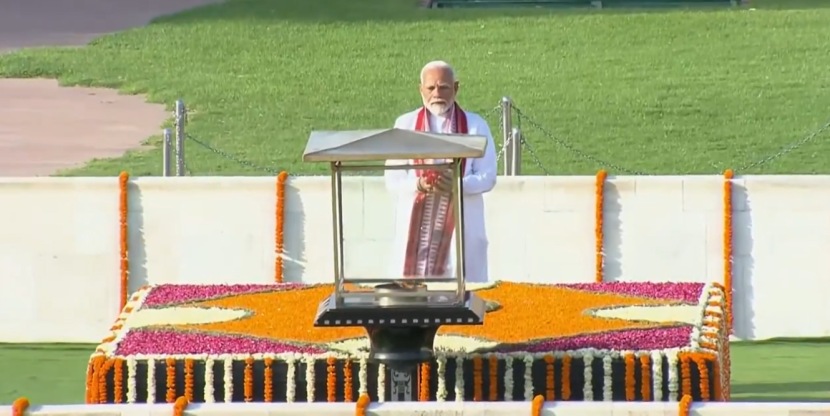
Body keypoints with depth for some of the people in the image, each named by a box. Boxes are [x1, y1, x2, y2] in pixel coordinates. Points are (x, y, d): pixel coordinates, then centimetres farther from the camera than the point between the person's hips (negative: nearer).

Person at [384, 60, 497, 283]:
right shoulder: (406, 125, 8)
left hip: (462, 225, 0)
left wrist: (458, 185, -18)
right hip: (416, 226, 0)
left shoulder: (475, 125, 7)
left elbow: (487, 178, 2)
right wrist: (419, 184, -18)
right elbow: (392, 179, 4)